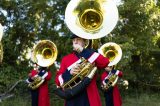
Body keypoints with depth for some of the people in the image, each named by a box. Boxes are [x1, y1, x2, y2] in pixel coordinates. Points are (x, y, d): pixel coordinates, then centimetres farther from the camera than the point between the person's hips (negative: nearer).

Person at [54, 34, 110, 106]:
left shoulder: (91, 56, 12)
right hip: (72, 99, 1)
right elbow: (58, 79, 10)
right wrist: (69, 73, -12)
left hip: (90, 99, -1)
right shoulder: (66, 59, 14)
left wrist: (83, 51, -7)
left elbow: (105, 62, -10)